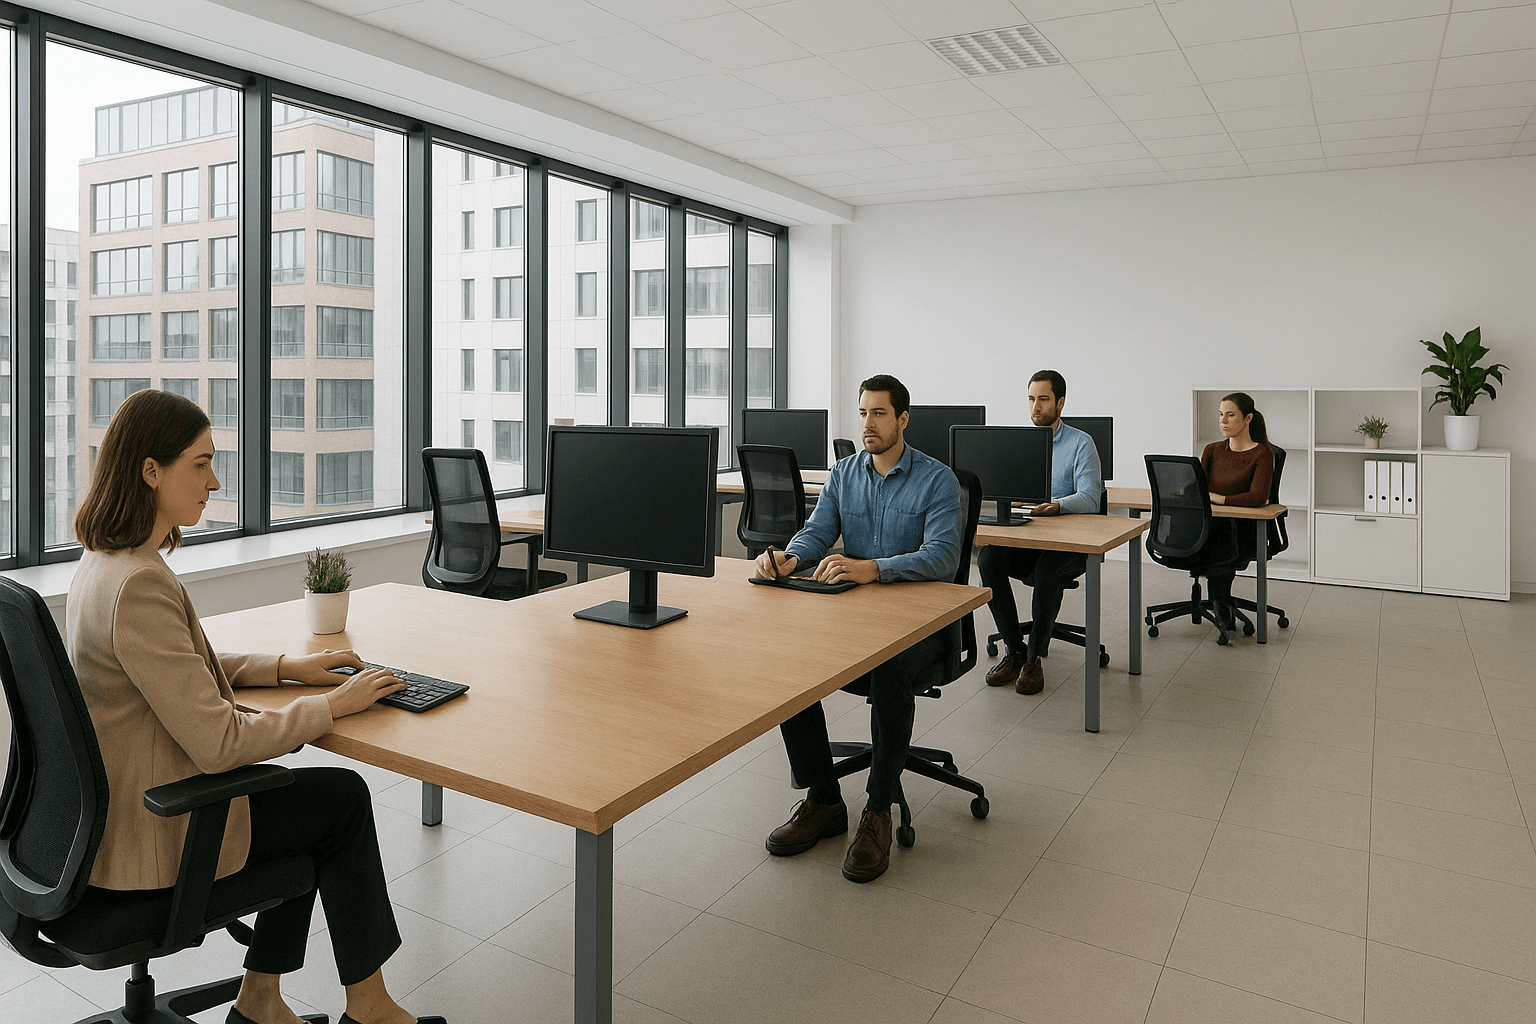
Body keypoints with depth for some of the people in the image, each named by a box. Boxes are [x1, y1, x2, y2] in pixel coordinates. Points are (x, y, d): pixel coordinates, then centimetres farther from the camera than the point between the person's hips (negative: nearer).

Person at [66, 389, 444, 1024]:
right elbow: (218, 743, -30)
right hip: (150, 837, -10)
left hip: (115, 805, 10)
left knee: (315, 801, 16)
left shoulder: (106, 561, 3)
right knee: (343, 797, 3)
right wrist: (333, 705, -18)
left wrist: (286, 667, 6)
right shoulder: (138, 586, -30)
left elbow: (182, 668, 17)